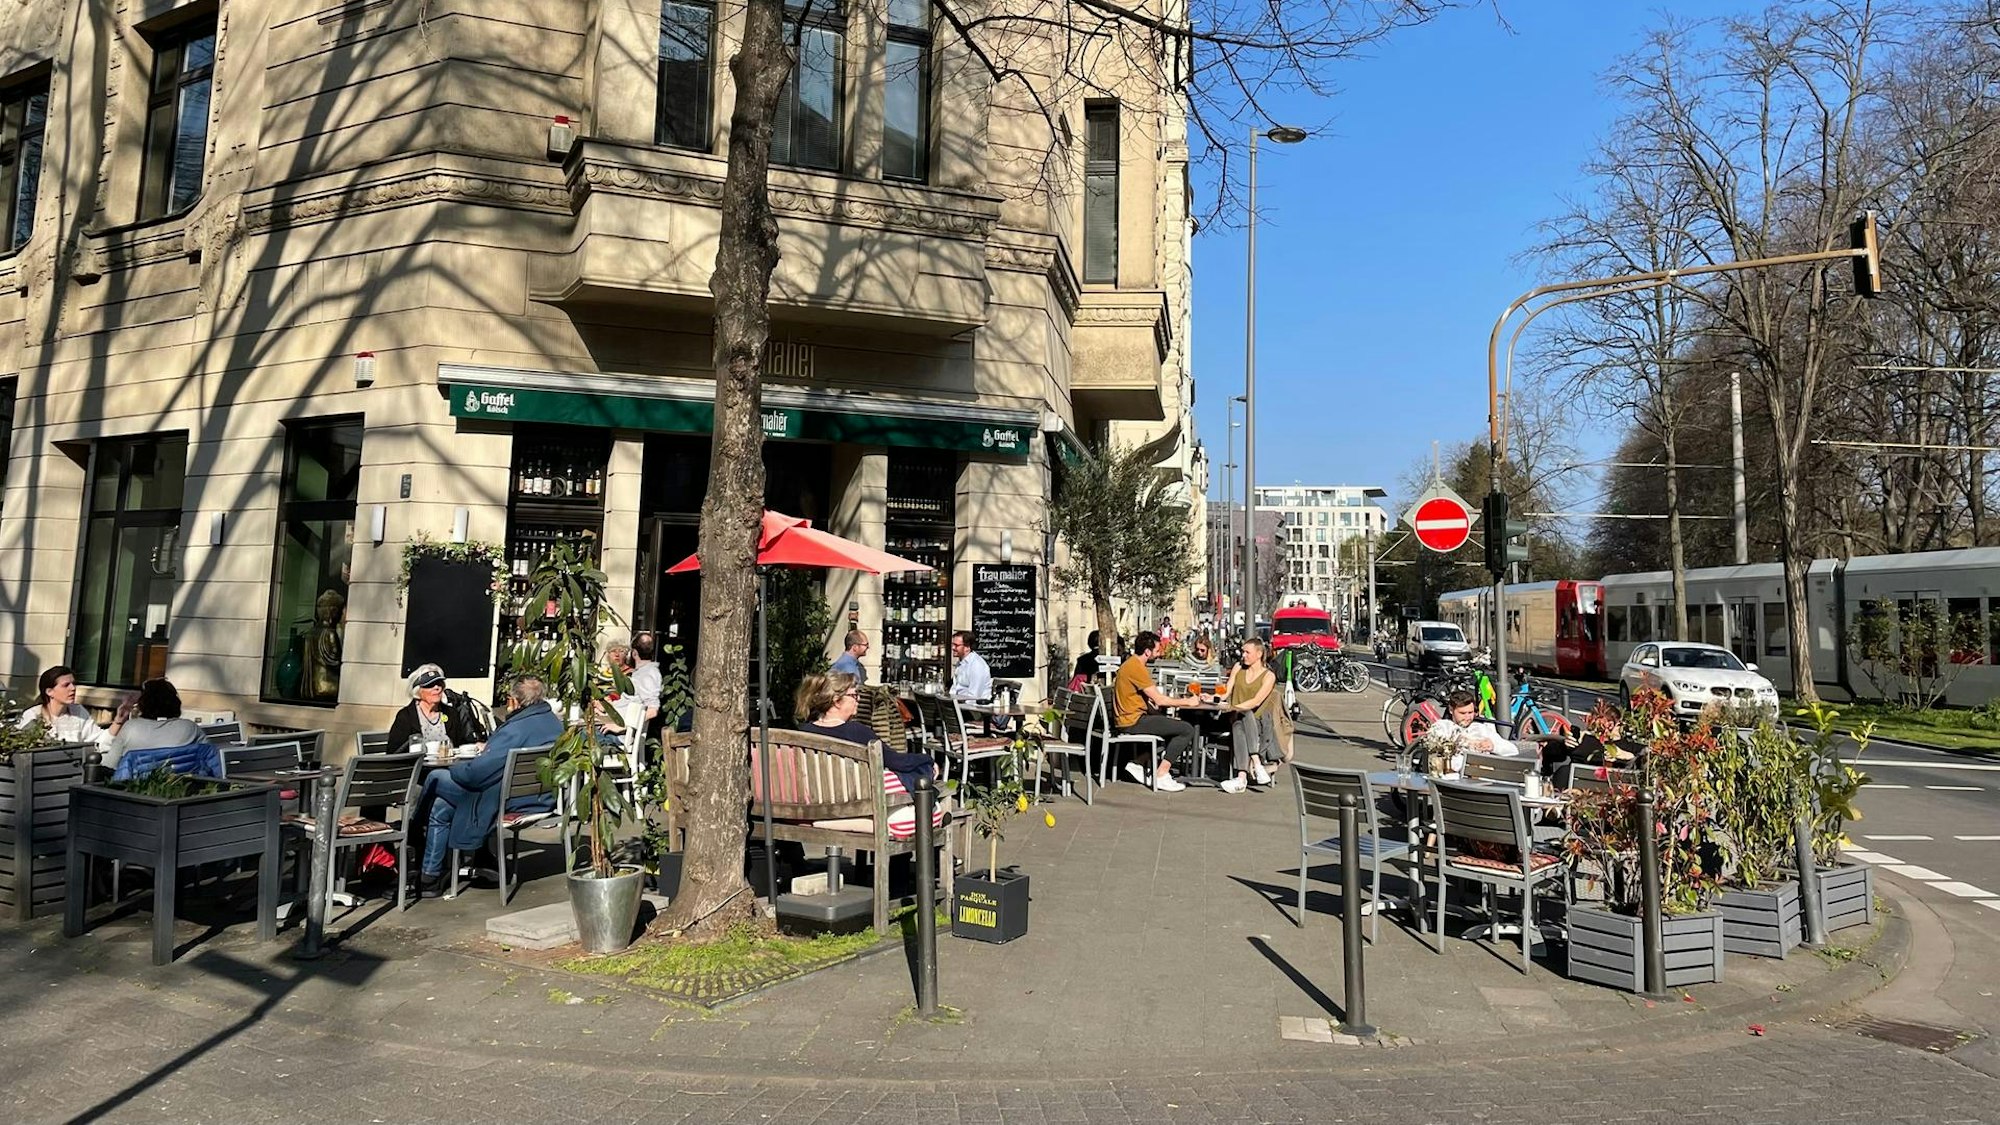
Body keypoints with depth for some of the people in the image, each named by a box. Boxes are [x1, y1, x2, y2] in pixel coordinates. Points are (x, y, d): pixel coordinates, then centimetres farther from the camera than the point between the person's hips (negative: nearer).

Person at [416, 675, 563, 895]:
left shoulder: (516, 729, -25)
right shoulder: (554, 721, 2)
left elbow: (475, 772, -23)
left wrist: (454, 767, -3)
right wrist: (489, 748, 16)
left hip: (510, 801, -9)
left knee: (435, 779, 6)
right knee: (442, 808, 21)